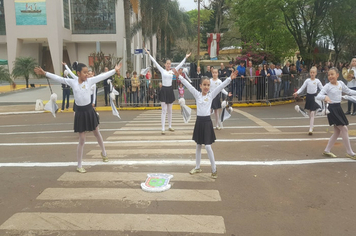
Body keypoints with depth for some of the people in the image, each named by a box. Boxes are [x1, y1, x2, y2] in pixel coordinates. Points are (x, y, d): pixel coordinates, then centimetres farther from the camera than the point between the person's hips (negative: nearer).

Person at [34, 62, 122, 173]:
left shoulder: (90, 81, -2)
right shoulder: (72, 82, -4)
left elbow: (103, 76, -2)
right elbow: (58, 78, -3)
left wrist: (115, 70, -2)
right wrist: (44, 73, -8)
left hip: (90, 110, 2)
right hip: (80, 112, -2)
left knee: (97, 133, 21)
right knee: (82, 140, 3)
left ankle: (103, 153, 45)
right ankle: (79, 166, 17)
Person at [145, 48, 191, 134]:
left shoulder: (172, 71, 7)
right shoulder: (162, 70, 1)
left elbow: (180, 65, 10)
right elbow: (155, 62, -2)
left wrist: (186, 57, 10)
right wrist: (149, 54, -6)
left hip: (170, 90, 4)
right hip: (164, 90, -3)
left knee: (170, 110, 13)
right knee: (164, 110, -6)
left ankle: (169, 126, 25)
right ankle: (163, 129, -4)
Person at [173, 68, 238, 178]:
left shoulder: (211, 95, 0)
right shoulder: (197, 95, 3)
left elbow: (221, 86, -9)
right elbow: (188, 85, -1)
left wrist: (230, 78, -18)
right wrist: (179, 76, -6)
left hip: (207, 121, -3)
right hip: (199, 121, 3)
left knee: (208, 146, -6)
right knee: (198, 146, 15)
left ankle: (214, 170, 9)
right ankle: (197, 167, 29)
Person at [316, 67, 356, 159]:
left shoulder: (341, 83, 5)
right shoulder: (327, 86, -12)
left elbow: (348, 91, 20)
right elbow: (318, 96, -20)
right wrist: (325, 97, -39)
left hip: (338, 108, 7)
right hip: (332, 109, -7)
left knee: (337, 132, 11)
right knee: (344, 129, -7)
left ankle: (327, 150, 22)